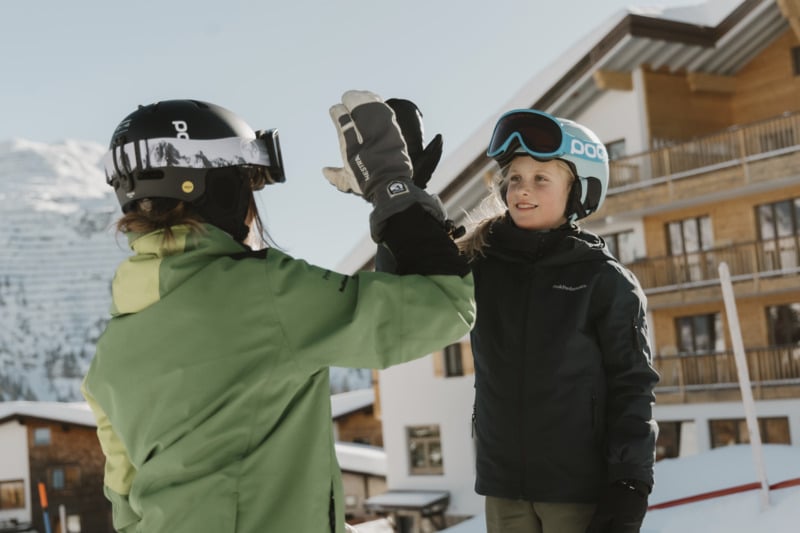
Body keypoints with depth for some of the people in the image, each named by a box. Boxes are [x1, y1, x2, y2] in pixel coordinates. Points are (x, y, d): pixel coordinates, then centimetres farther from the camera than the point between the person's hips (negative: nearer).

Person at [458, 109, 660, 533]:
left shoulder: (603, 280, -4)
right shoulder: (479, 266, 5)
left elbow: (632, 387, -4)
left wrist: (628, 485, -11)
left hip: (580, 486, -3)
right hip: (503, 486, 4)